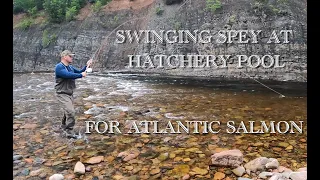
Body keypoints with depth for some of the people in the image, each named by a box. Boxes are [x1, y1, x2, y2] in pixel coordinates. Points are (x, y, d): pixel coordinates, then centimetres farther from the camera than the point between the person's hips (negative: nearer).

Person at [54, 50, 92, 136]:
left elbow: (79, 72, 17)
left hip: (70, 94, 9)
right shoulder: (59, 67, -18)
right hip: (62, 94, -9)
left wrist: (86, 66, 2)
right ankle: (69, 131, -8)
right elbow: (68, 75, -31)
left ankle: (63, 126, 44)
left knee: (68, 111, 22)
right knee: (71, 112, -18)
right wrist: (81, 75, -23)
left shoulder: (70, 67, 9)